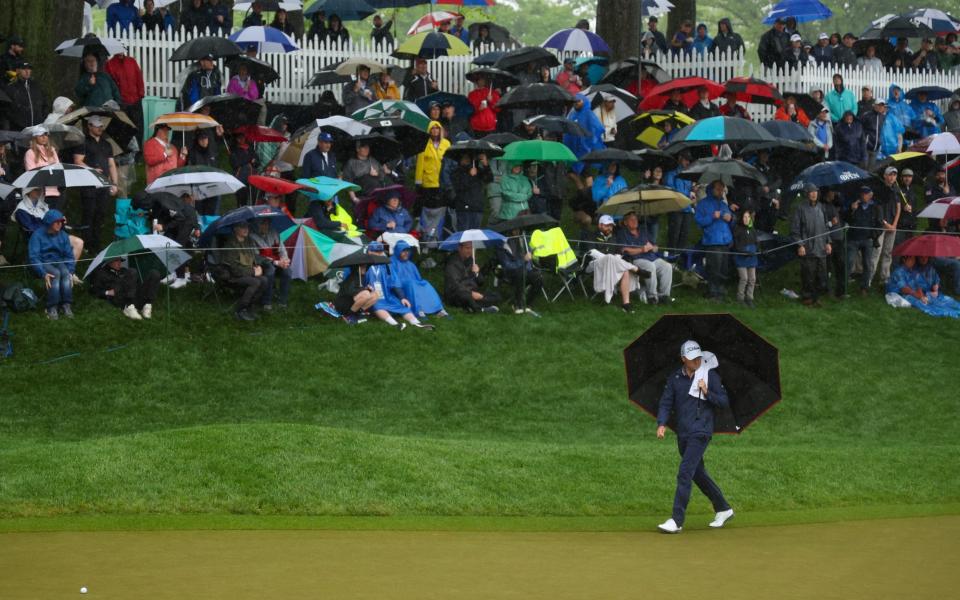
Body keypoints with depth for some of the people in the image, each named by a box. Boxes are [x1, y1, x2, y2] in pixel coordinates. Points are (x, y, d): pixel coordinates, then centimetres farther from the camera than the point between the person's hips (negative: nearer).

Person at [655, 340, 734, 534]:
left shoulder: (710, 376, -2)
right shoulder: (675, 379, 8)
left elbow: (725, 402, -1)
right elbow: (666, 403, 4)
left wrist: (707, 393, -17)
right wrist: (662, 424, -12)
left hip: (700, 433, -6)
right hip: (683, 434, 6)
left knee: (684, 474, -14)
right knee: (698, 474, 14)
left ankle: (677, 520, -16)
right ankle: (723, 509, 30)